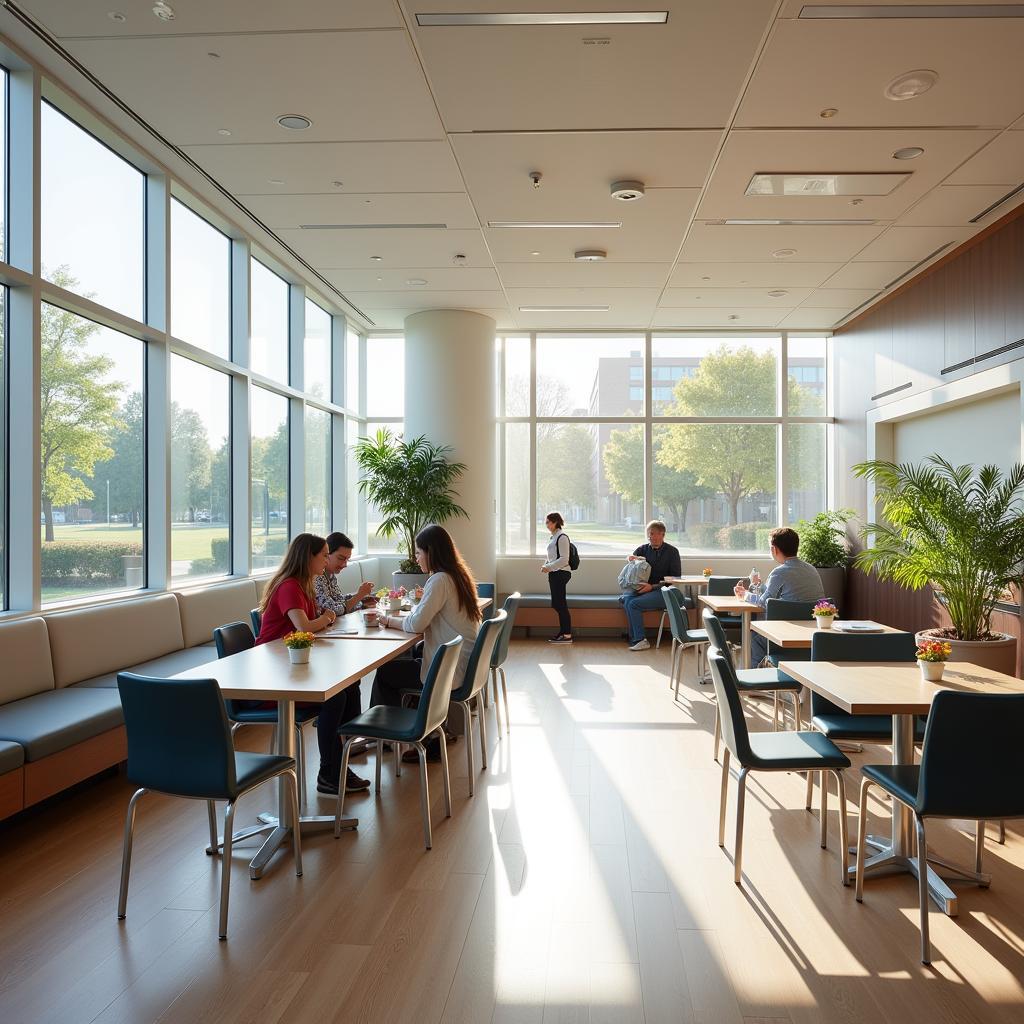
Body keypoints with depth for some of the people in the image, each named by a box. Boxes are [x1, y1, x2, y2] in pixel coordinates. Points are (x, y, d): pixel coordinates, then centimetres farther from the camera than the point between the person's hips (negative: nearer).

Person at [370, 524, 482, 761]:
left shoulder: (440, 580, -18)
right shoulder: (457, 575, 10)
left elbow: (416, 624, -21)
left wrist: (389, 620, -5)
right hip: (464, 664, 9)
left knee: (384, 672, 5)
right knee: (397, 663, 20)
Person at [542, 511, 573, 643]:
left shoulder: (562, 536, -12)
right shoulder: (553, 537, 16)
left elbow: (564, 559, -18)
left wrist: (549, 567, -17)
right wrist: (545, 565, 8)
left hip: (560, 573, -9)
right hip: (554, 573, 9)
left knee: (560, 604, -6)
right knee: (557, 604, 12)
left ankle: (567, 635, -1)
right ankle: (563, 632, 19)